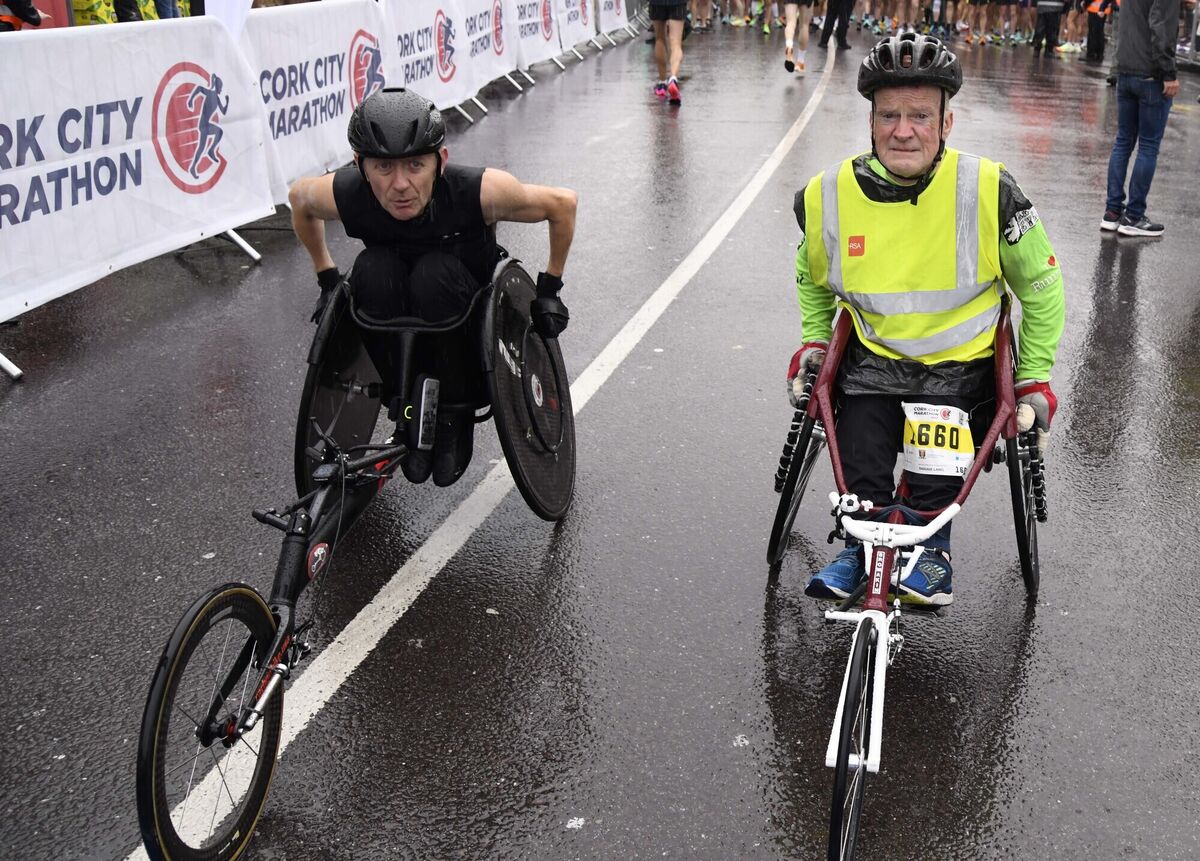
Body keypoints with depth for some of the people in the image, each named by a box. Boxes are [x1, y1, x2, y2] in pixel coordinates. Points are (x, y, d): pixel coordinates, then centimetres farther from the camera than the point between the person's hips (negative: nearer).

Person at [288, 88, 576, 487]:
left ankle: (456, 415, -13)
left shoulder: (480, 191, -33)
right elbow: (298, 197, -2)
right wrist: (328, 279, 2)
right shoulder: (343, 194, -27)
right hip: (394, 308, 2)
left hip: (473, 301, -1)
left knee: (434, 276, -35)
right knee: (371, 270, -32)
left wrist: (549, 289, -8)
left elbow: (562, 202, -15)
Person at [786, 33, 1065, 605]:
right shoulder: (826, 198, -8)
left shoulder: (988, 192, -14)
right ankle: (860, 549, 9)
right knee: (859, 469, -20)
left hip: (961, 363, -1)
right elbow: (813, 280, 17)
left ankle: (931, 552, 3)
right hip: (873, 359, 2)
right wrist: (813, 343, 6)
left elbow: (1041, 286, 2)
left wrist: (1035, 377, 1)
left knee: (933, 478, -25)